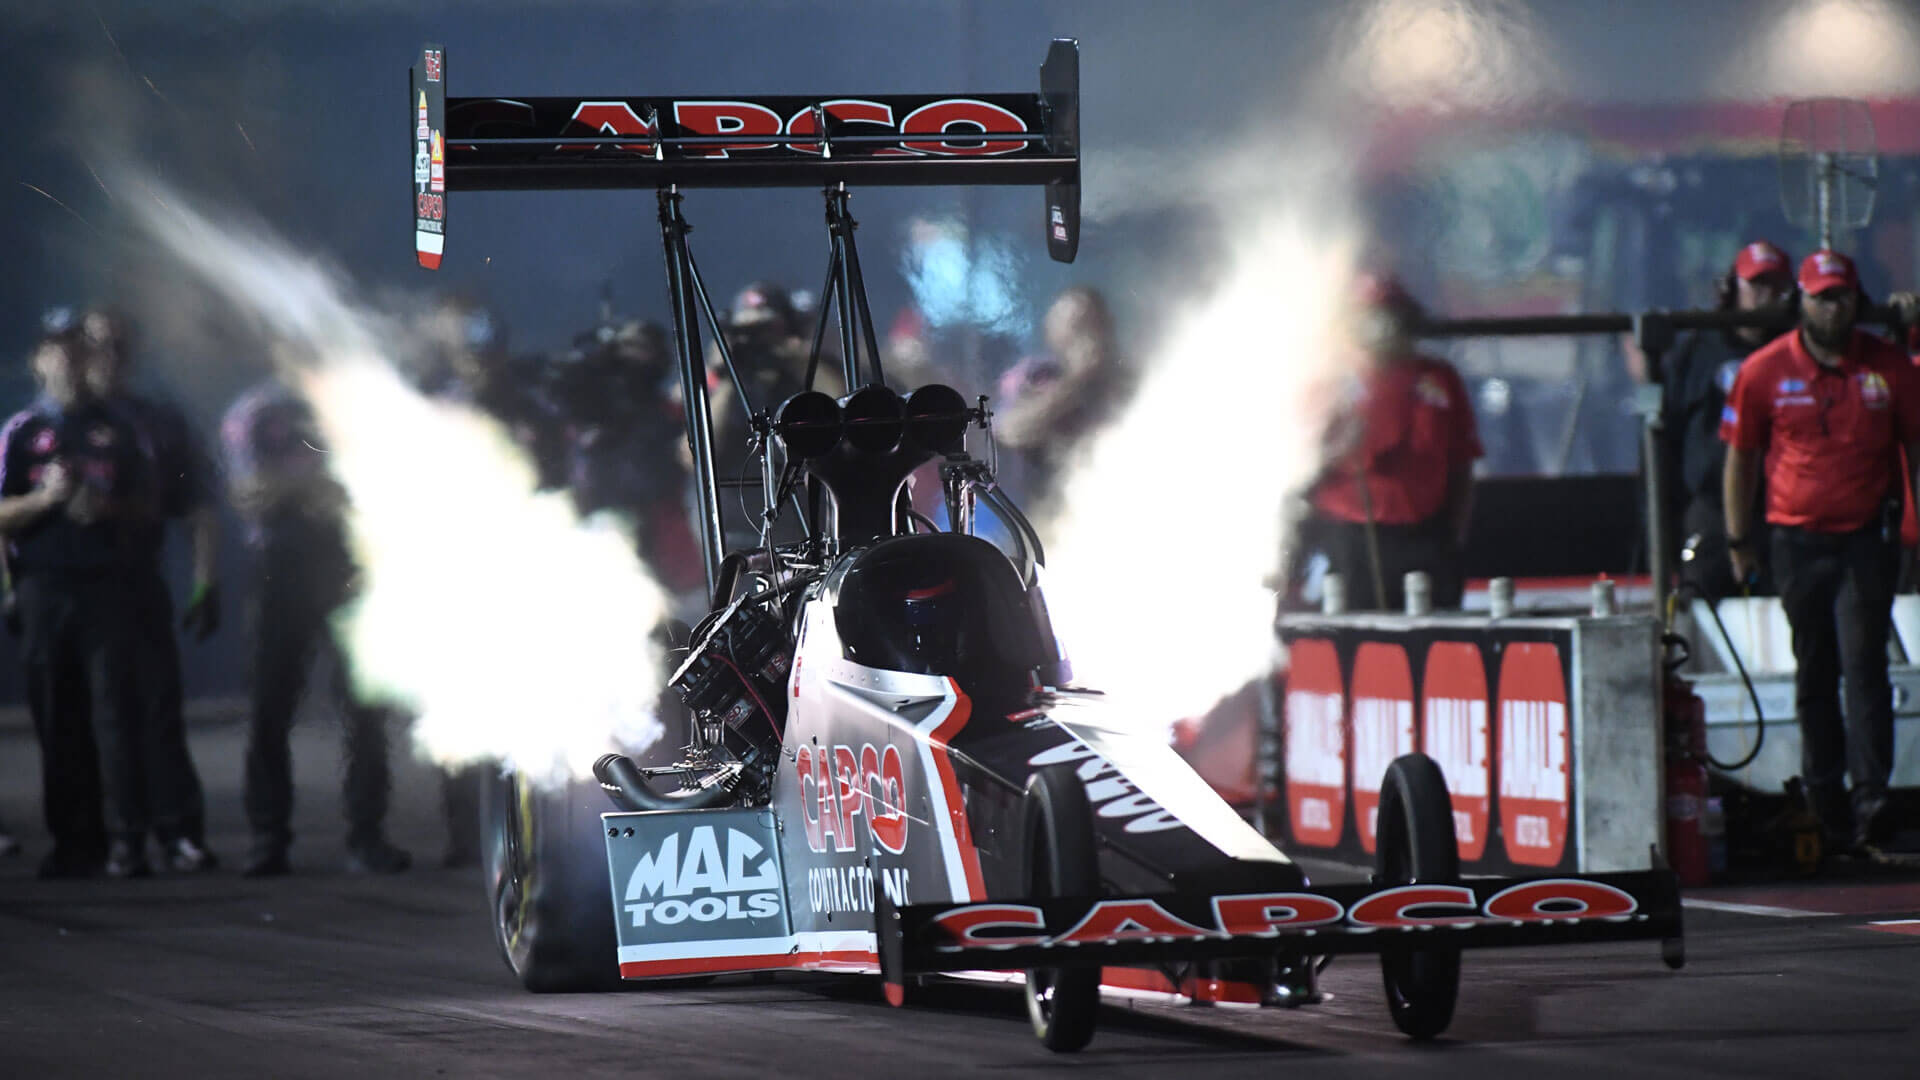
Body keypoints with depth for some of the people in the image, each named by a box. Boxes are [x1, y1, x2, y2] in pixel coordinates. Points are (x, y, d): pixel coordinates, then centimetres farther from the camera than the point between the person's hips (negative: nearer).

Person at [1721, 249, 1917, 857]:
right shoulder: (1765, 371, 0)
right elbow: (1740, 458, 7)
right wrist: (1739, 541, 6)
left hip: (1868, 538, -1)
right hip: (1798, 540, 1)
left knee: (1863, 664, -11)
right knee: (1814, 675, 9)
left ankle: (1871, 797, -14)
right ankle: (1826, 808, 16)